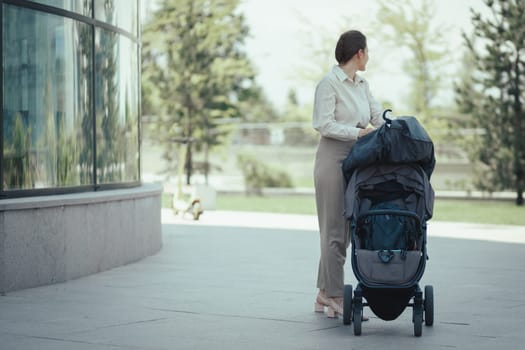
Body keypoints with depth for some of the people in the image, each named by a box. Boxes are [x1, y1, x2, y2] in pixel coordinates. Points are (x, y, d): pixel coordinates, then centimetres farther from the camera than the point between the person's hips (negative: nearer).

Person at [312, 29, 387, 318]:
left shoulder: (362, 84, 14)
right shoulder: (329, 83, -10)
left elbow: (379, 117, 7)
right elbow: (324, 124, -17)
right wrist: (359, 132, -23)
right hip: (334, 157, -8)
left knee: (343, 228, 10)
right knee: (335, 229, -6)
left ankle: (324, 294, 16)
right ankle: (335, 298, -2)